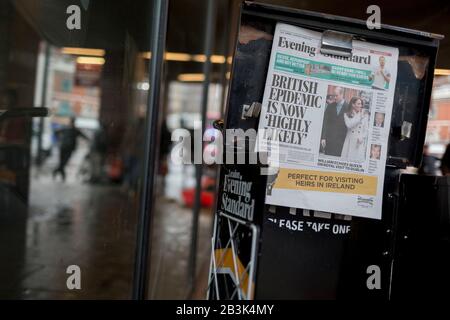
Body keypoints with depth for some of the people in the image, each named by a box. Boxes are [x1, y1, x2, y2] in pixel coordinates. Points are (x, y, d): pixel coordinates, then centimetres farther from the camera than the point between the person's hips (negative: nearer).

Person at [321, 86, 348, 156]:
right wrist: (323, 137, -5)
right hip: (329, 139, 2)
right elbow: (325, 122, 3)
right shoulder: (330, 106, 6)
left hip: (340, 140, -2)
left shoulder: (347, 107, -2)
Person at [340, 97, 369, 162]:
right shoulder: (347, 115, 4)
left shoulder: (365, 115, 6)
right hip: (350, 141, 0)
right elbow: (349, 125, -13)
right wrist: (358, 117, -7)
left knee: (359, 159, -3)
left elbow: (366, 129, 5)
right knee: (347, 159, -3)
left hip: (360, 142, 0)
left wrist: (362, 138, -10)